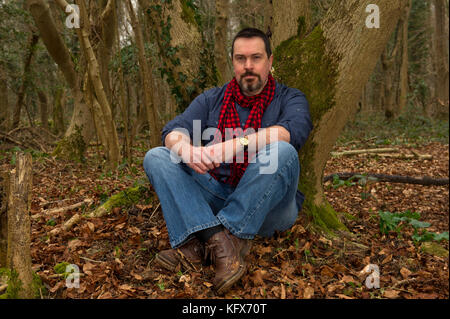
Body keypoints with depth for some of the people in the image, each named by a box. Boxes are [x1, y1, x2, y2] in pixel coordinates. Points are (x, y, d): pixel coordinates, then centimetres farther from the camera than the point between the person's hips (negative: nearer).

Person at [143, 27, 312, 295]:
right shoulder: (211, 99, 13)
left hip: (268, 208, -3)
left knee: (281, 151, -30)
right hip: (215, 197, 3)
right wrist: (186, 150, -26)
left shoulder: (289, 98, 6)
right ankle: (218, 240, -31)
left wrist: (237, 145, -33)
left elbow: (294, 130, -18)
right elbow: (173, 131, -1)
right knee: (156, 157, -11)